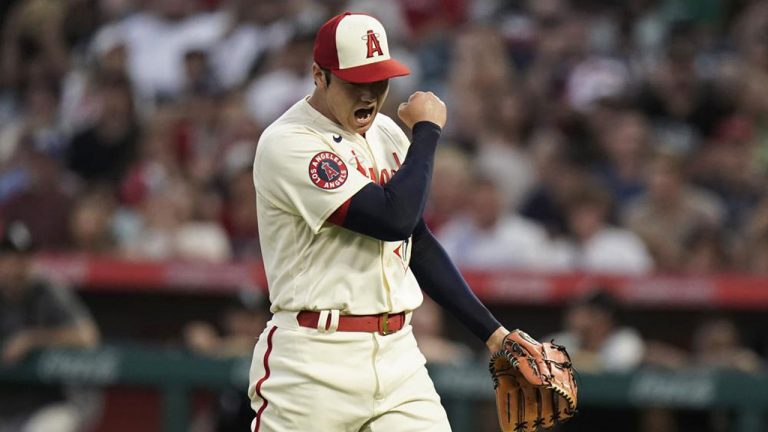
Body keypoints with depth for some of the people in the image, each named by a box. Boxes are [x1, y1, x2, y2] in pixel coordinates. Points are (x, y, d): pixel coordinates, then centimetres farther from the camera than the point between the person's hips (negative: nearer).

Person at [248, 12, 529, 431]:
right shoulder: (288, 144, -14)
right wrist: (427, 130, -10)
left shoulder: (387, 134, 12)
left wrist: (491, 331, 15)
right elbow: (394, 219, -22)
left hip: (397, 355, 7)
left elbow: (418, 244, 20)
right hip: (313, 365, -6)